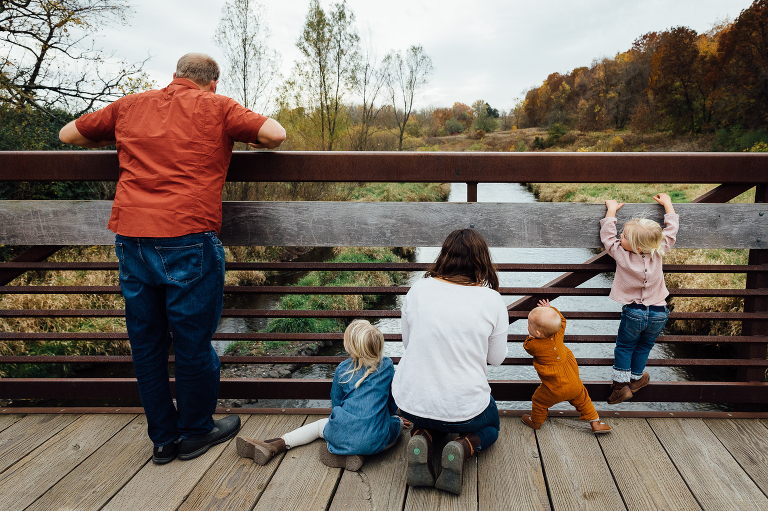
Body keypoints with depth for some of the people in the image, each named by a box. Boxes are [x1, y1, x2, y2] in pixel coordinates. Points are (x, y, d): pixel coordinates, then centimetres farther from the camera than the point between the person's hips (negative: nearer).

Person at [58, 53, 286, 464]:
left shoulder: (129, 106, 16)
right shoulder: (216, 107, 4)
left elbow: (68, 134, 25)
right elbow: (276, 134, -4)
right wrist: (252, 140, 17)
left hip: (131, 240, 5)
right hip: (188, 241, -4)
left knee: (146, 344, 14)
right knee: (193, 341, 9)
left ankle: (163, 439, 28)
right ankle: (196, 432, 26)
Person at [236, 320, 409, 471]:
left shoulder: (342, 369, 4)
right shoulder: (387, 366, 4)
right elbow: (392, 403, 17)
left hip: (343, 436, 2)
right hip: (375, 441, -1)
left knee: (320, 425, 31)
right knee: (397, 422, 27)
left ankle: (272, 447, 11)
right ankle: (360, 453, 4)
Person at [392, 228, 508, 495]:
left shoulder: (419, 288, -7)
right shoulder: (491, 299, -12)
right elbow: (496, 358, 1)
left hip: (410, 402, 2)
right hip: (464, 408, -2)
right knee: (491, 426, 32)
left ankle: (422, 439, 3)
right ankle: (462, 448, -1)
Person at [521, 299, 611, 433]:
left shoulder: (533, 345, -24)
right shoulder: (558, 334, -11)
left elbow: (526, 345, 2)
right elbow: (561, 320, 11)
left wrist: (530, 336, 15)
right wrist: (551, 309, 18)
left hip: (555, 390, -5)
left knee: (539, 401, 20)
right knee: (582, 399, 28)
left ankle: (536, 421, 40)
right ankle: (595, 423, 35)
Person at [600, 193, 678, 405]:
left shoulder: (620, 254, -17)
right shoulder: (659, 252, -10)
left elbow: (607, 234, -3)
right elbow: (672, 229, 6)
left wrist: (611, 209, 10)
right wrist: (667, 203, 18)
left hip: (634, 313, -3)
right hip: (658, 314, 3)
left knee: (624, 346, 15)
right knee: (643, 347, 22)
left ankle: (621, 385, 15)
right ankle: (636, 379, 36)